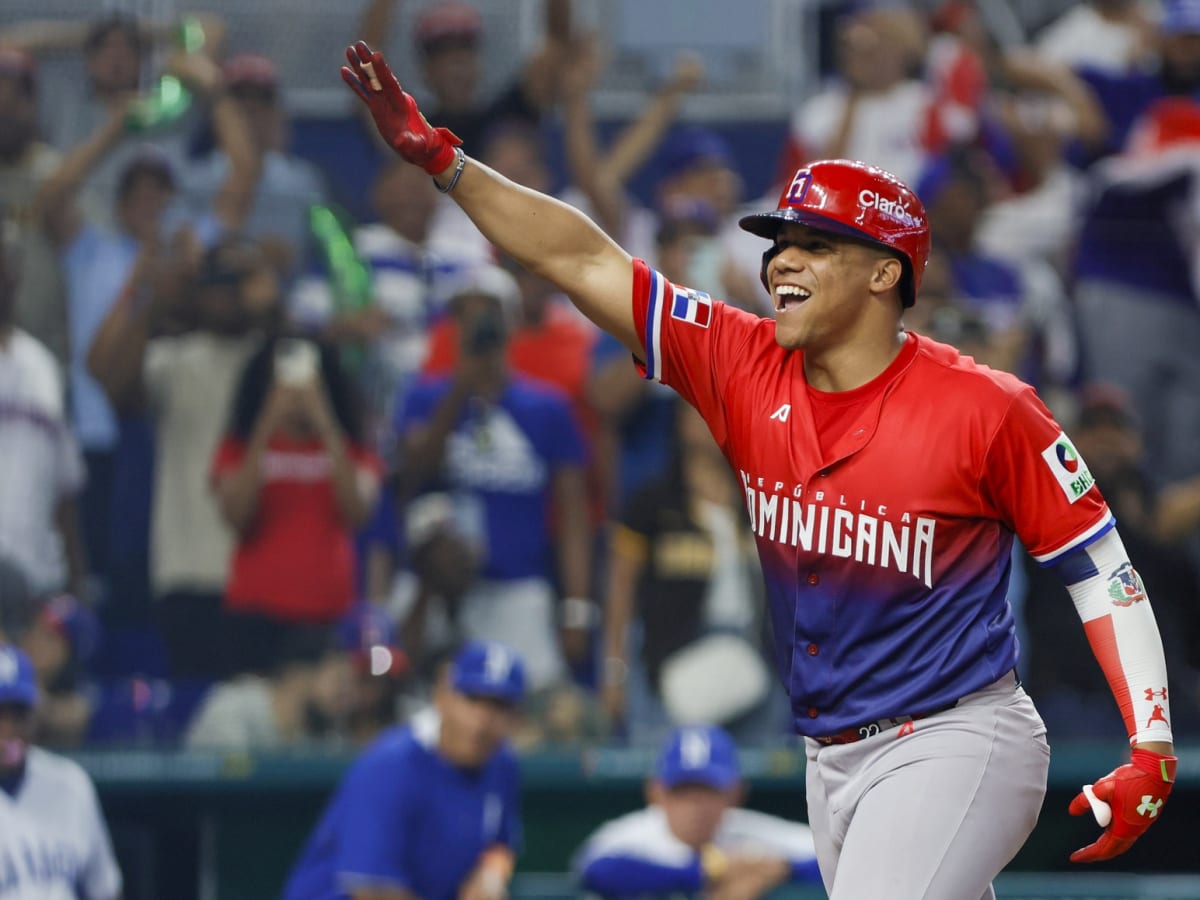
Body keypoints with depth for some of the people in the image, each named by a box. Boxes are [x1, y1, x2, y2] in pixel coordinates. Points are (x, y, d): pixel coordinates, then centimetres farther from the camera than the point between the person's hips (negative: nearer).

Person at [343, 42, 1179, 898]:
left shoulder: (983, 408, -11)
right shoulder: (745, 369, 2)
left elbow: (1097, 561, -6)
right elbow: (581, 259, 0)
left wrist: (1150, 750, -13)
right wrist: (437, 153, -6)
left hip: (953, 751, -6)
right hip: (831, 758, 6)